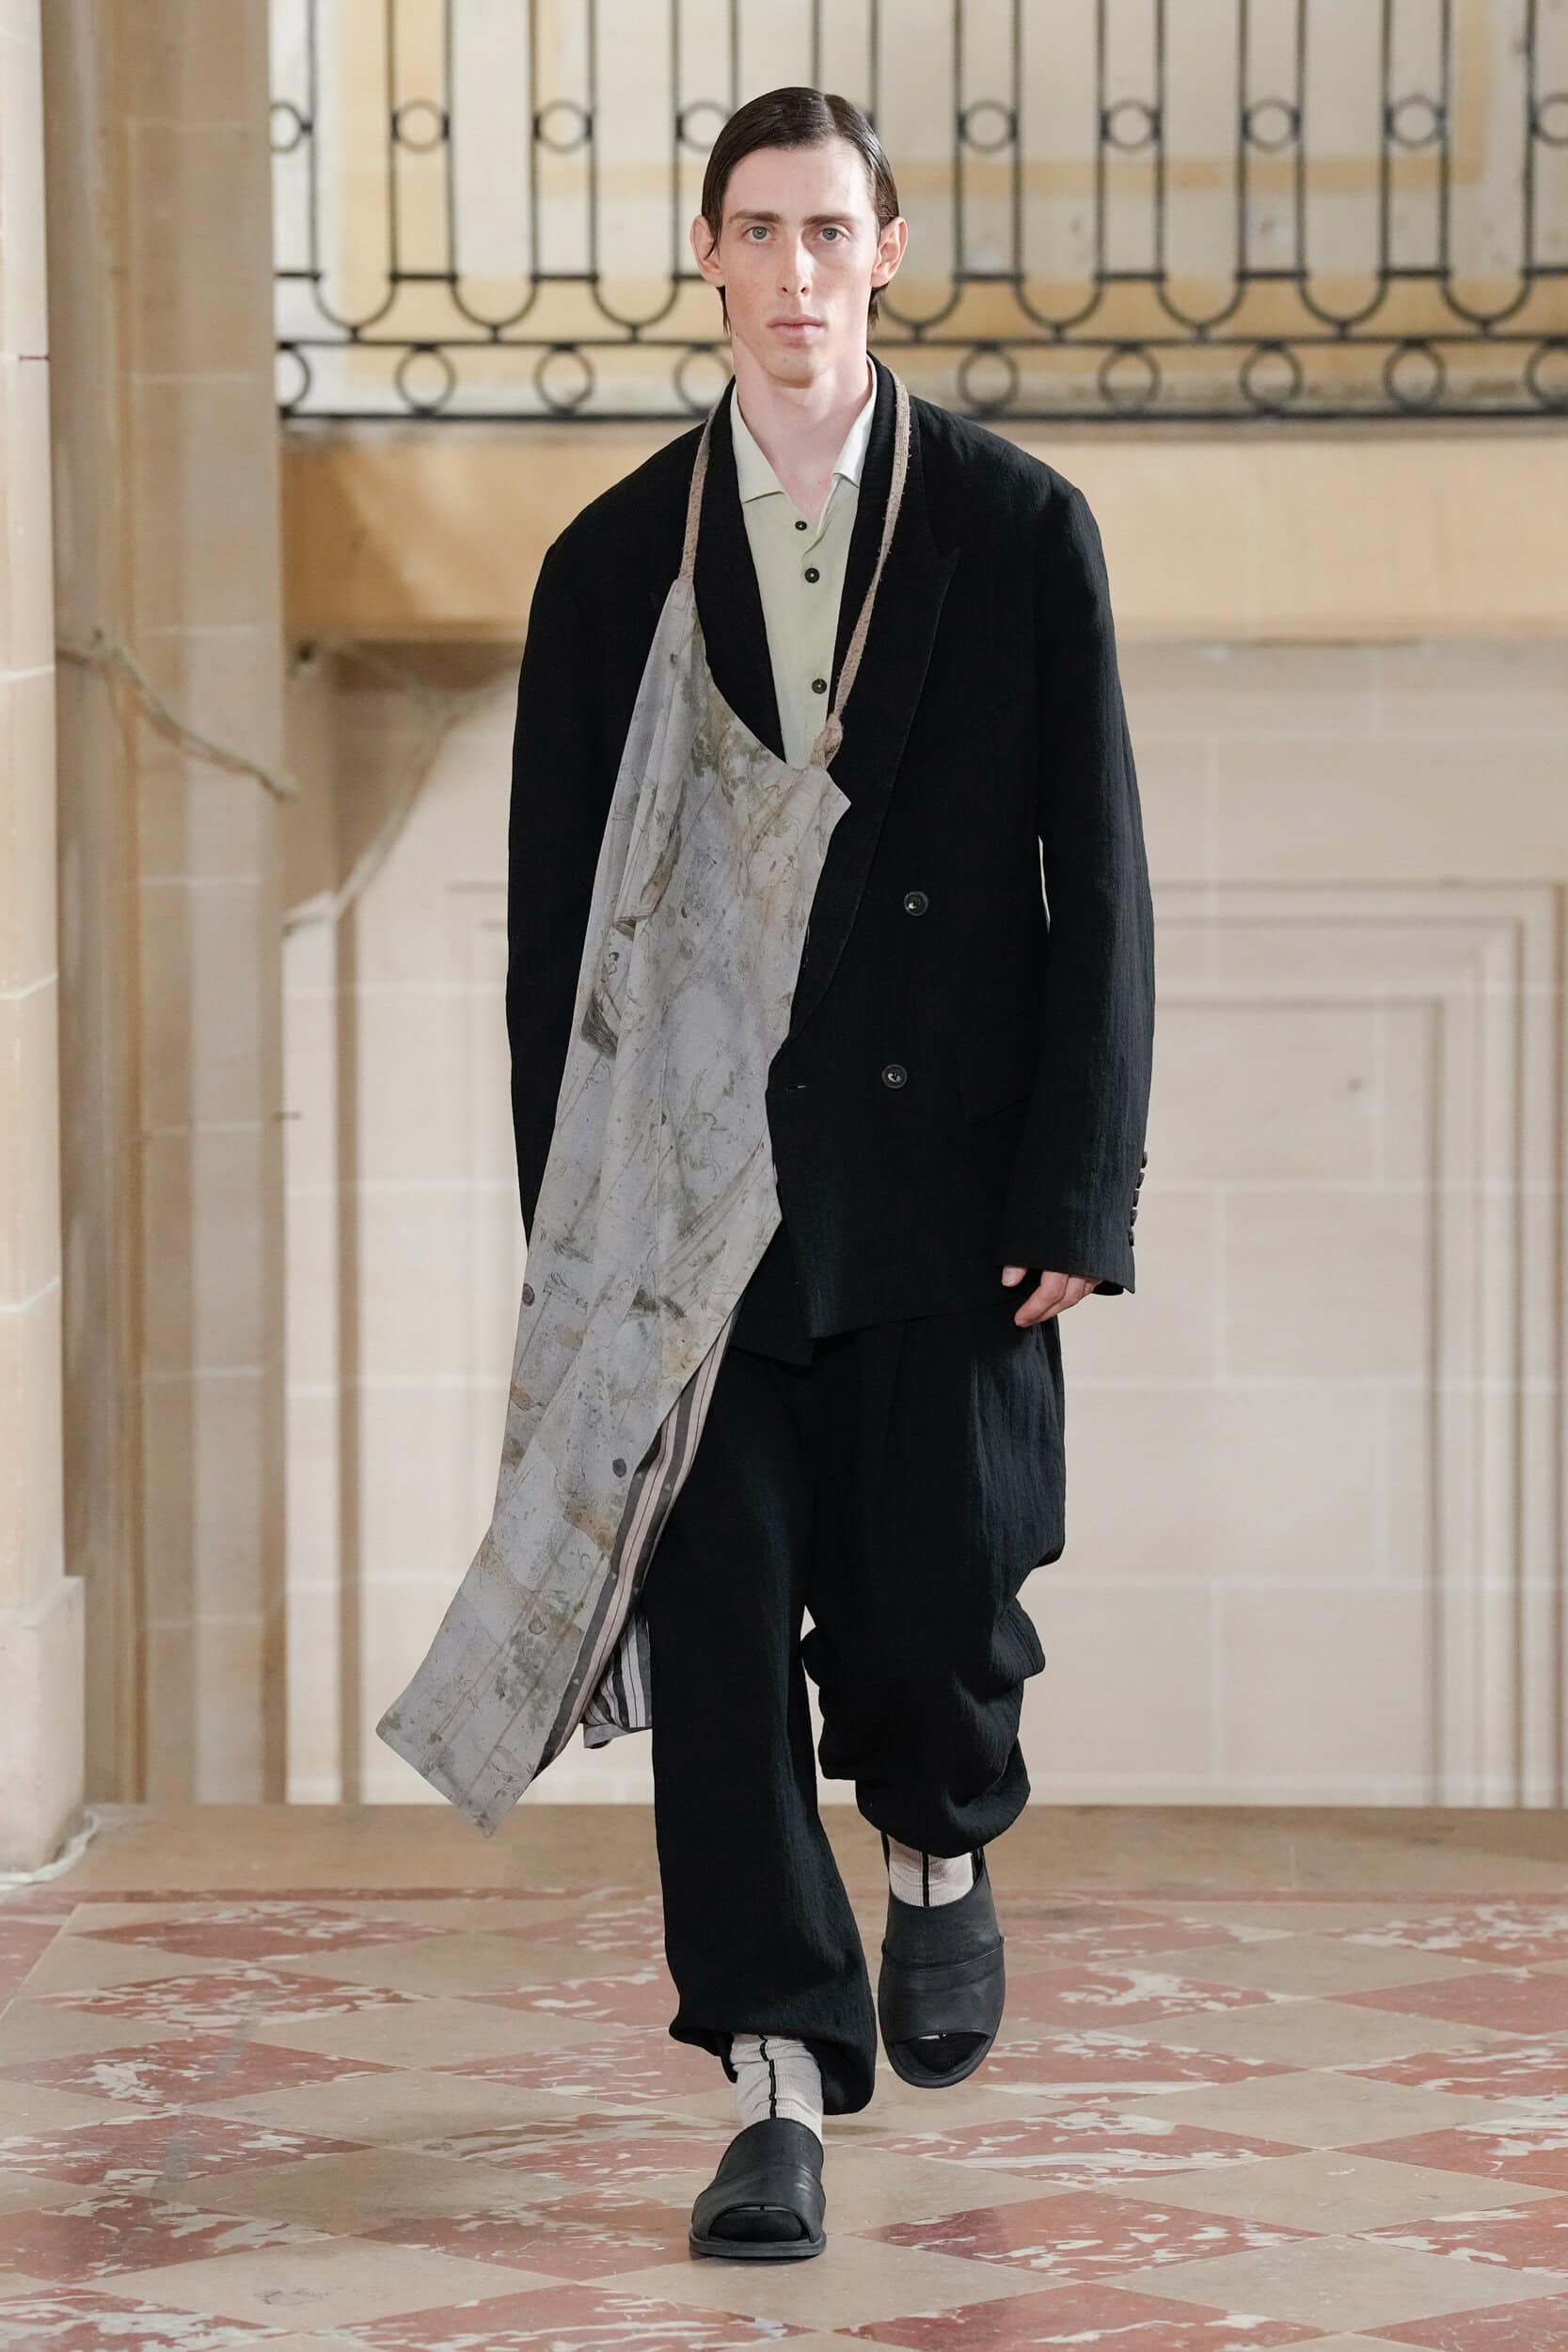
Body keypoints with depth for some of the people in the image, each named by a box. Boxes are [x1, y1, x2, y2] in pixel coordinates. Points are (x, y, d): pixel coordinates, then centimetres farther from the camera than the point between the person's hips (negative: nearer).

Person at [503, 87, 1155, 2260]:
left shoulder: (1022, 529, 2)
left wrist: (1079, 1192, -7)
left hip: (944, 1180, -1)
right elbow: (556, 919, 7)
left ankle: (941, 1856, 35)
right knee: (721, 1628, -4)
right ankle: (780, 2091, 1)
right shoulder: (614, 561, 6)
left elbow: (1096, 880, 0)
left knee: (940, 1594, 0)